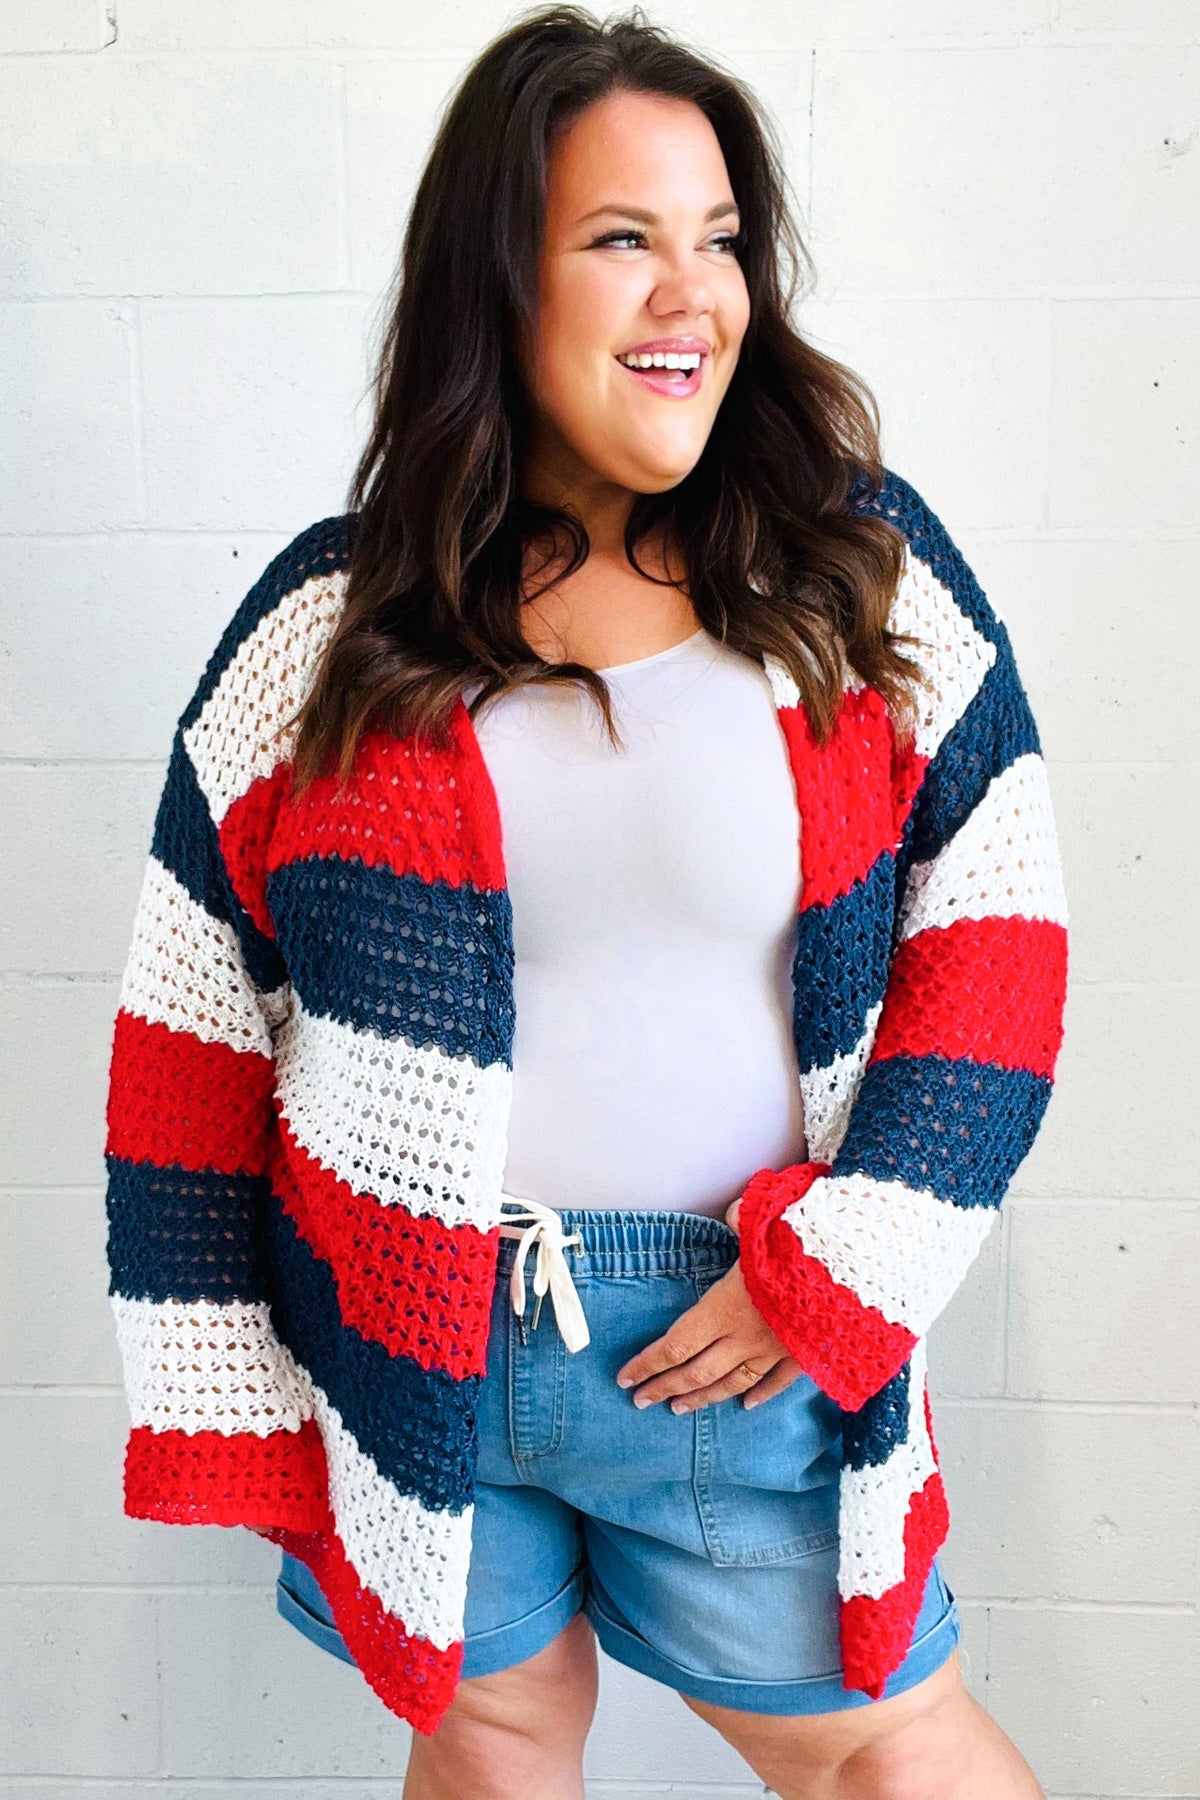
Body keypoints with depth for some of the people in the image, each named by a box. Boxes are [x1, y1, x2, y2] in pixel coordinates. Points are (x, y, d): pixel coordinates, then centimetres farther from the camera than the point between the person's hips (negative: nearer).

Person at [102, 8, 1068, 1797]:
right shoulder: (329, 624, -4)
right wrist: (222, 1385, 1)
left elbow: (995, 934, -3)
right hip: (405, 1347, 1)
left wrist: (839, 1267, -10)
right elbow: (191, 1027, 1)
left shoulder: (863, 565, -4)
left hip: (755, 1337, 0)